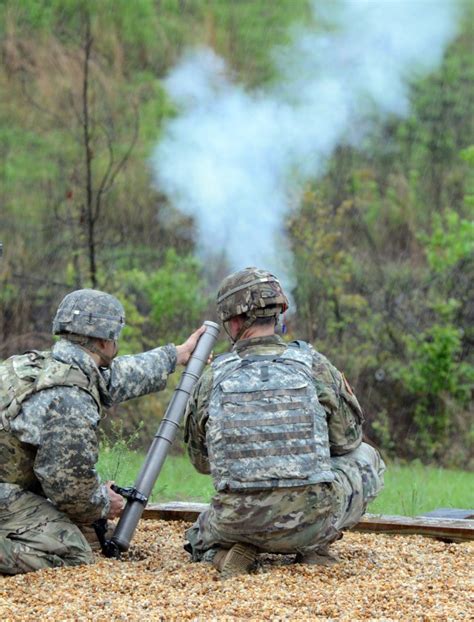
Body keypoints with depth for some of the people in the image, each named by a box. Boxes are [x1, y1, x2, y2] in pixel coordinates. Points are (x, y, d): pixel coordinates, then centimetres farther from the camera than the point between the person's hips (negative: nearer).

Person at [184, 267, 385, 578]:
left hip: (237, 524, 1)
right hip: (311, 521, -1)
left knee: (199, 538, 38)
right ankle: (316, 546, 11)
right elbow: (347, 438, 9)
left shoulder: (213, 379, 0)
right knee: (367, 458, 27)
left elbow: (201, 460, 13)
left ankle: (225, 550, 3)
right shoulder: (314, 365, -3)